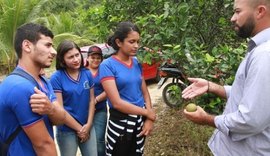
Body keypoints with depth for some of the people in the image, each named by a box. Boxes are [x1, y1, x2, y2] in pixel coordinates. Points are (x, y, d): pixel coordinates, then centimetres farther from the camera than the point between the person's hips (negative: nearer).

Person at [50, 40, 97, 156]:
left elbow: (91, 100, 5)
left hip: (88, 127, 4)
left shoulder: (87, 74, 1)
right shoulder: (56, 78, -12)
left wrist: (89, 124, -6)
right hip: (67, 131, -4)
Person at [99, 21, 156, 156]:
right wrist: (148, 112, -13)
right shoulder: (107, 65, -14)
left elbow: (145, 92, 8)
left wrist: (149, 119, -6)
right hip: (120, 123, -5)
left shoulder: (137, 63, 4)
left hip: (140, 122, 5)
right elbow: (117, 103, -19)